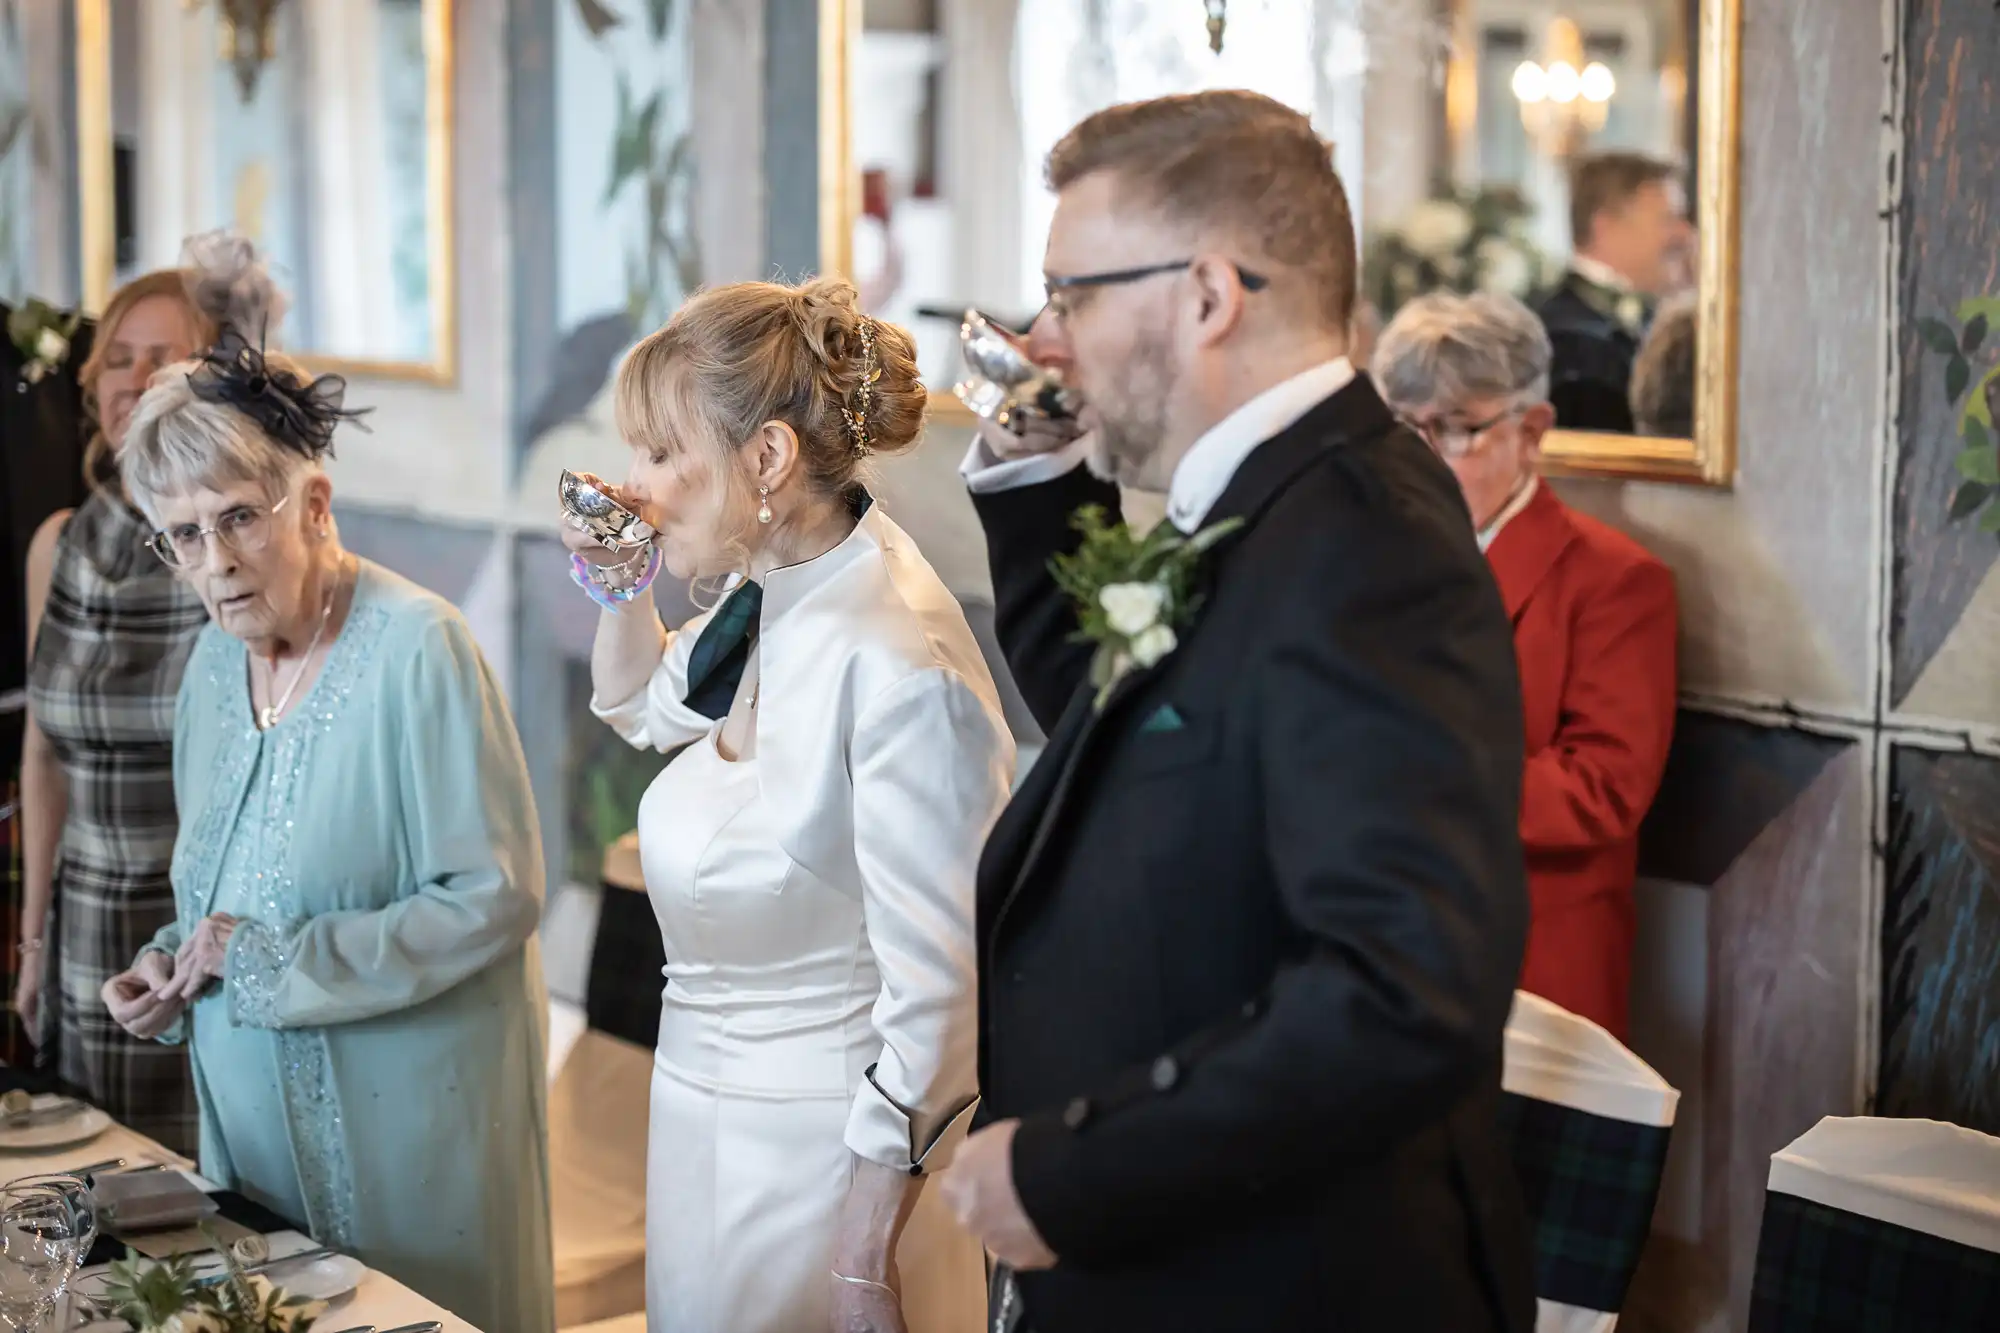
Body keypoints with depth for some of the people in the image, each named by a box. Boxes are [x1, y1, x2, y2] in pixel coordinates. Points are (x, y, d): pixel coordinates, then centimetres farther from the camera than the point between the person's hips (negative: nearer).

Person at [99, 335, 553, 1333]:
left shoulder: (417, 650, -18)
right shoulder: (218, 660, 5)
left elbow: (496, 897, -21)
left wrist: (278, 960, -20)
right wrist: (176, 963, -1)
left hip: (405, 1109, -6)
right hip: (256, 1116, 6)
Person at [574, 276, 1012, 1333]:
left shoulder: (902, 668, -26)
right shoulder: (760, 600, 1)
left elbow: (936, 983, -24)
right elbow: (643, 712, 24)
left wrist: (869, 1246, -19)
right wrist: (619, 589, 4)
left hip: (830, 1151, -8)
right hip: (708, 1114, 8)